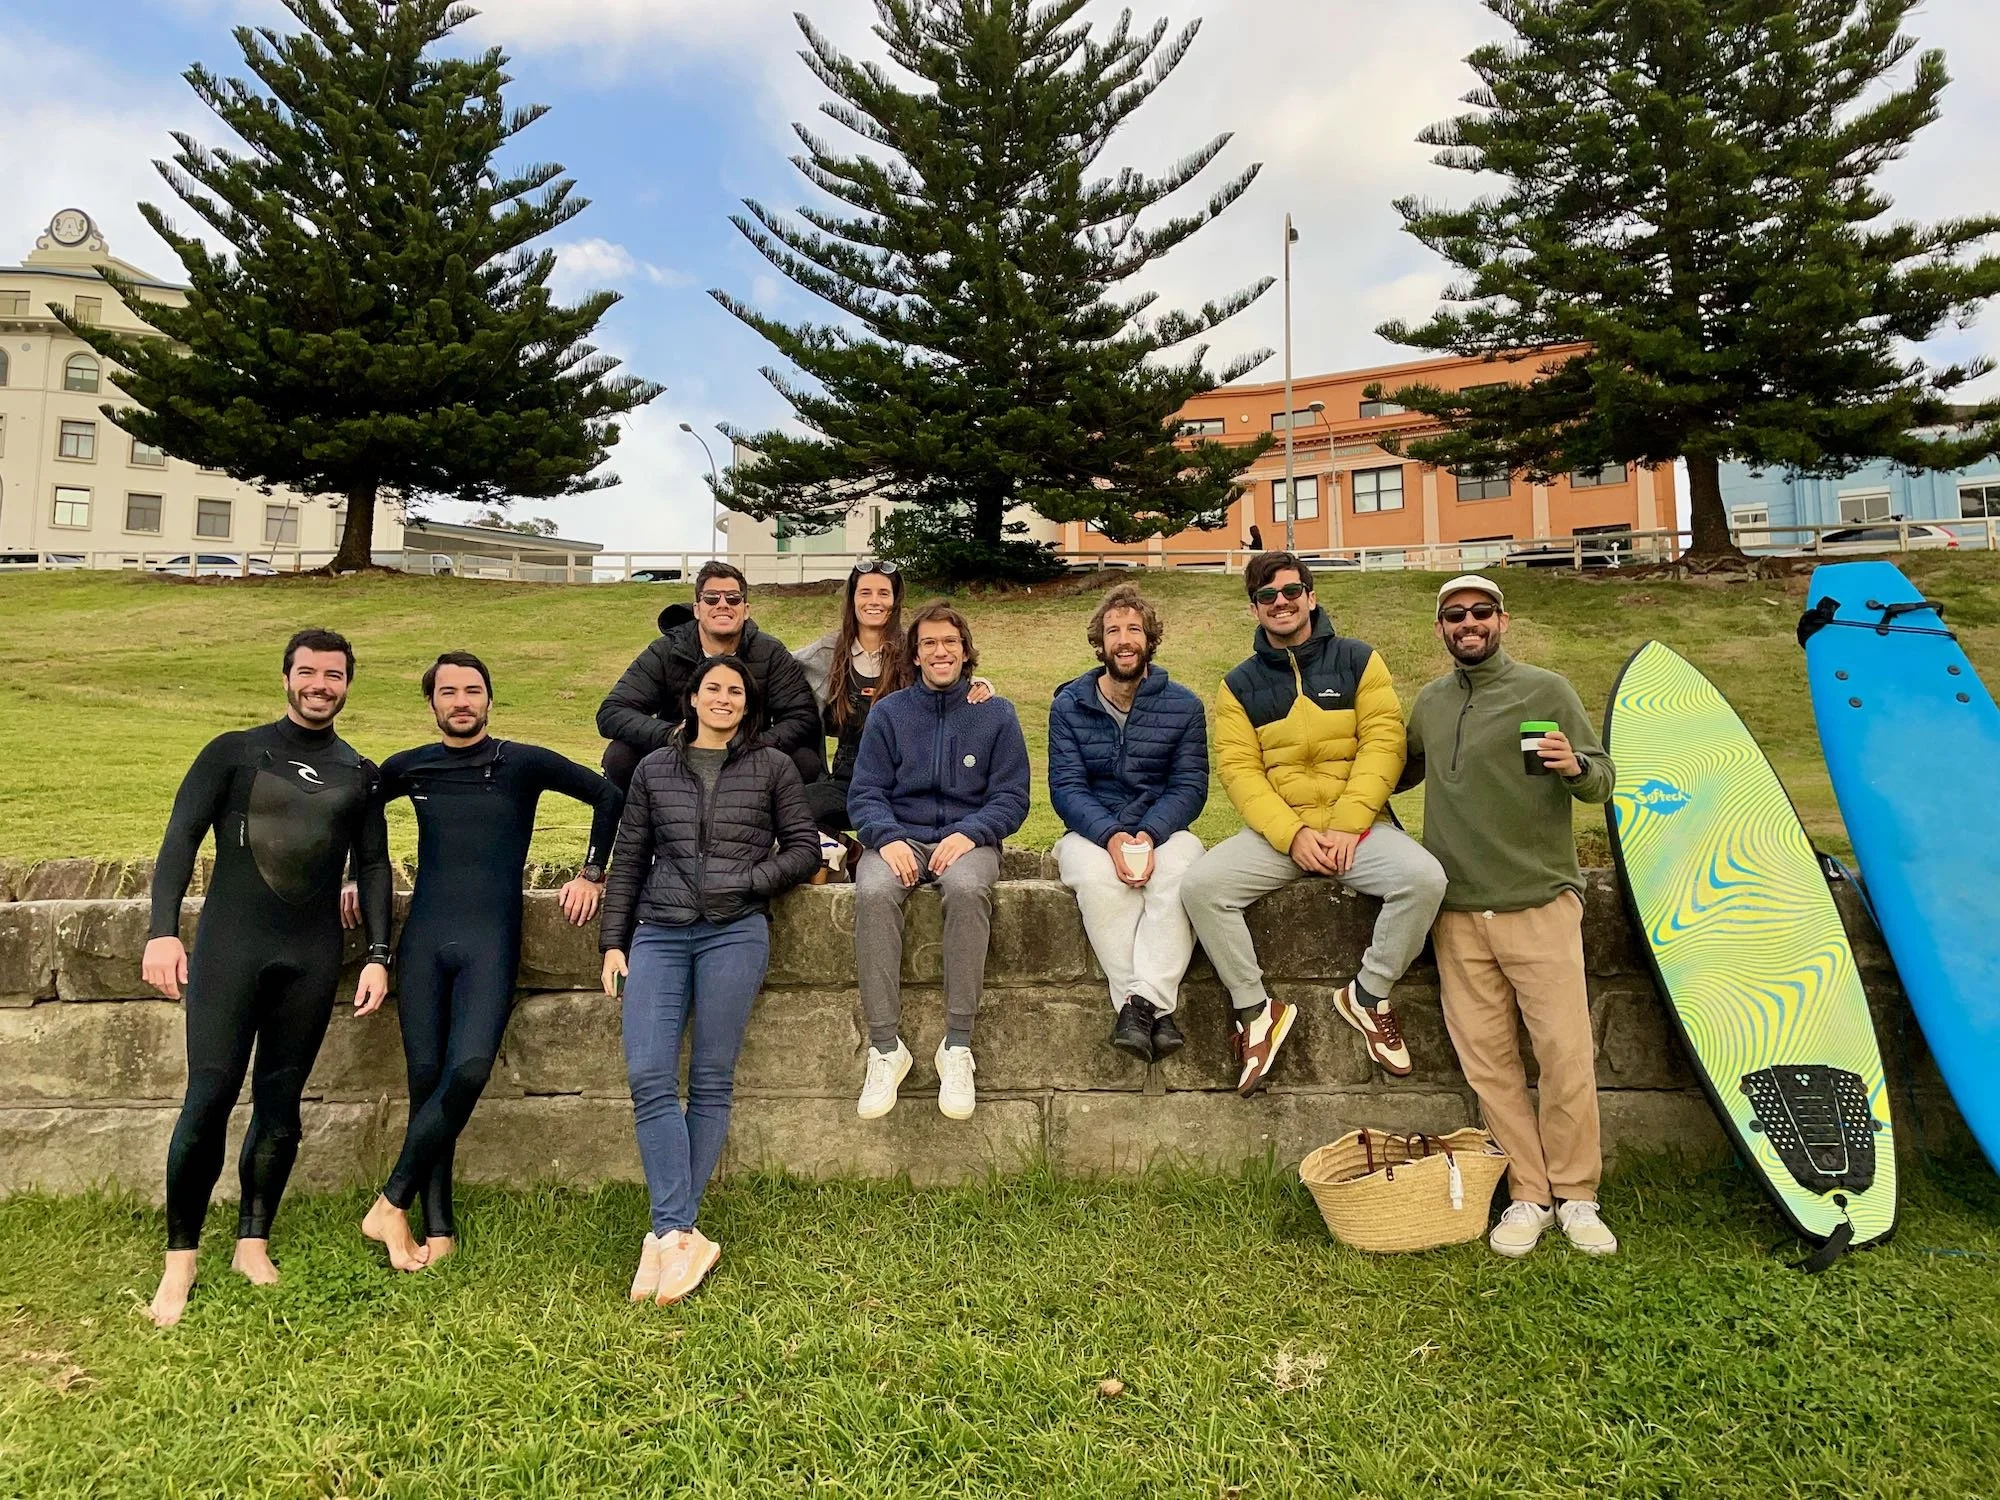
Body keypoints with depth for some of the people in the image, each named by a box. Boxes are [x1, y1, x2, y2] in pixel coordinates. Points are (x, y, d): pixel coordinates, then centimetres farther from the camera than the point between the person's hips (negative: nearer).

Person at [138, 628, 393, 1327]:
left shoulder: (359, 774, 12)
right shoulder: (233, 753, 4)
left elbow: (373, 867, 11)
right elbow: (181, 839, -2)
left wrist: (378, 955, 2)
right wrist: (163, 930, -15)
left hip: (313, 958, 2)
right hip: (229, 948, -2)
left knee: (279, 1104, 6)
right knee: (209, 1097, -7)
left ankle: (252, 1244, 20)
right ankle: (180, 1257, 8)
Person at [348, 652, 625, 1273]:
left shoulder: (524, 763, 2)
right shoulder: (407, 769, 11)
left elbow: (610, 797, 7)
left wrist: (592, 874, 5)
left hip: (490, 944, -2)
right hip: (423, 941, 3)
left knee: (469, 1071, -19)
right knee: (426, 1077, -1)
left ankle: (391, 1204, -3)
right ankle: (438, 1229, 8)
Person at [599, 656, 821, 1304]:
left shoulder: (772, 767, 10)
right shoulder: (654, 769, 16)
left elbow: (804, 847, 8)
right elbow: (629, 859, 16)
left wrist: (747, 881, -7)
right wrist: (613, 940, 10)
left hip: (735, 932, -2)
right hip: (658, 933, 2)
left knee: (710, 1082, -2)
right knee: (649, 1079, -11)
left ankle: (669, 1234, 6)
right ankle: (681, 1236, -8)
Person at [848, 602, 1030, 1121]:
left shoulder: (996, 714, 9)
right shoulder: (888, 712, 11)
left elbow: (1011, 798, 4)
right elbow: (865, 792, 5)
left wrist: (969, 834, -15)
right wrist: (887, 839, -15)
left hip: (967, 838, -1)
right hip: (898, 837, 1)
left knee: (967, 888, -37)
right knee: (873, 893, -34)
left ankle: (957, 1046, -30)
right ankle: (885, 1047, -27)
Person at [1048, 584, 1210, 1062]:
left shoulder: (1183, 706, 6)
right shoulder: (1069, 705, 5)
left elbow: (1190, 787, -2)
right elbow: (1065, 788, -4)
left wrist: (1149, 835, -21)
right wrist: (1110, 836, -23)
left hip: (1162, 830, 1)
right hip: (1091, 832, 0)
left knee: (1180, 874, -34)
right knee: (1098, 877, -35)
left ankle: (1139, 1002, -35)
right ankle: (1157, 1008, -31)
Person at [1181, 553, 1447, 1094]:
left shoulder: (1358, 661, 7)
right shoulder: (1239, 684, 9)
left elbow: (1384, 743, -3)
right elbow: (1238, 769, -1)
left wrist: (1345, 827, -14)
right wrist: (1293, 835, -16)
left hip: (1357, 825, 0)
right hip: (1275, 832, 1)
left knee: (1424, 879, -28)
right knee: (1199, 886, -24)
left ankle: (1368, 996, -5)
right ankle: (1254, 1011, -7)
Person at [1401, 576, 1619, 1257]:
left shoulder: (1546, 690, 2)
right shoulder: (1429, 703, 13)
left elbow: (1603, 779, 0)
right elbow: (1403, 771, 29)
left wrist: (1575, 767, -20)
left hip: (1540, 902, -3)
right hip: (1459, 913, 3)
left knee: (1567, 1053, -3)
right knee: (1487, 1061, 5)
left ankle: (1575, 1197, 13)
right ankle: (1528, 1197, 16)